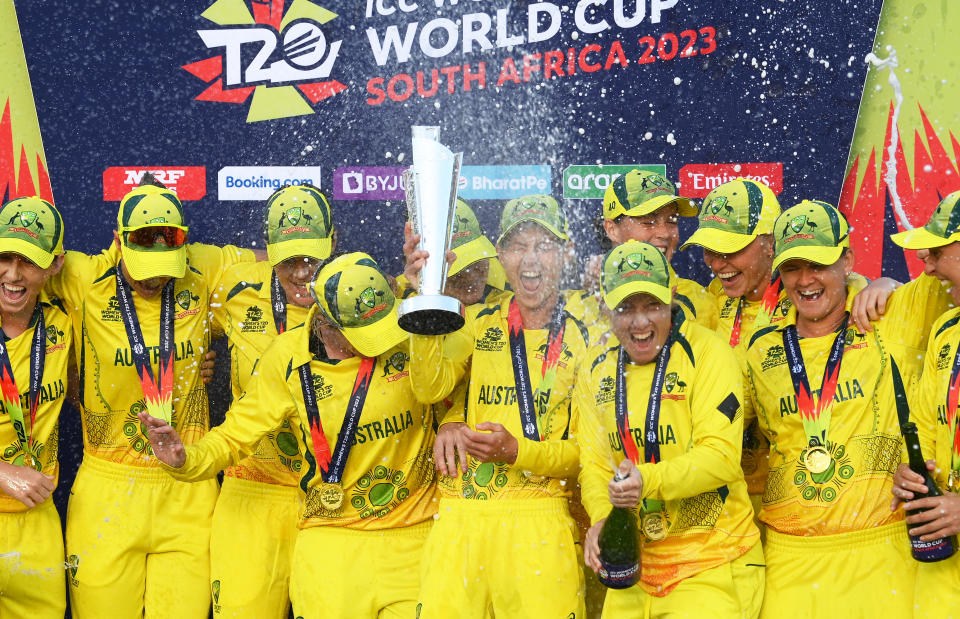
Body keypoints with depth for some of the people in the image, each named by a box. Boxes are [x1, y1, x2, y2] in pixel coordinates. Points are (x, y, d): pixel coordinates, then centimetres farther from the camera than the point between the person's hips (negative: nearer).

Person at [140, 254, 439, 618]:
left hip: (412, 535, 0)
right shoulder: (288, 358, -5)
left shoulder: (412, 332, -9)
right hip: (332, 537, 0)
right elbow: (235, 436, 2)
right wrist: (185, 459, -14)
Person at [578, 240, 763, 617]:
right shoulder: (596, 371, 7)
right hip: (634, 561, 5)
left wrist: (649, 479, -32)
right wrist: (601, 518, -13)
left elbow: (721, 456, -17)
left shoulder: (707, 352, -9)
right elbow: (594, 463, 7)